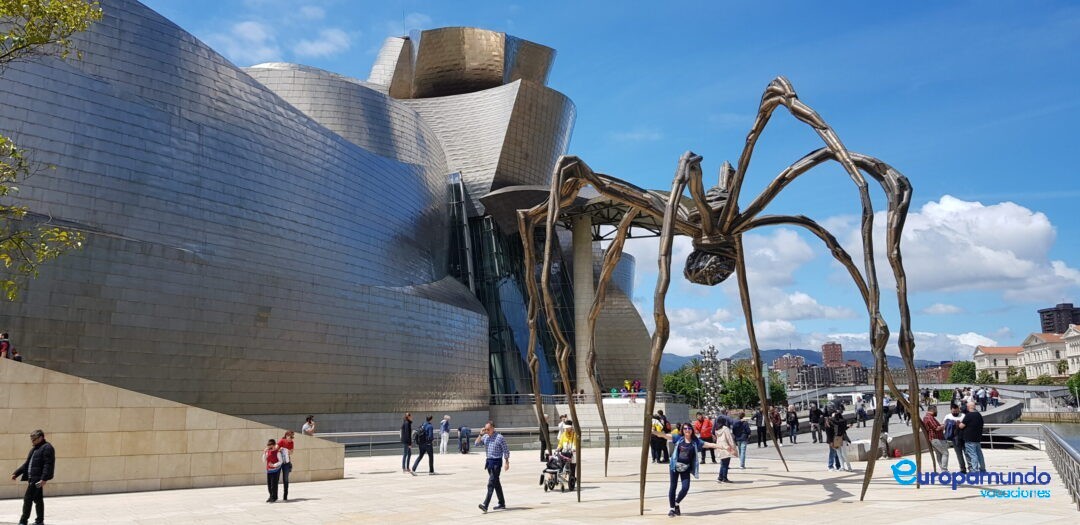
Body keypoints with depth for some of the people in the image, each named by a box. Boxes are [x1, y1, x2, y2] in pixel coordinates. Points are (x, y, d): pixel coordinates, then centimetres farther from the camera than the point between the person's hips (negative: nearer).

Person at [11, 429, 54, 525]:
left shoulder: (47, 448, -10)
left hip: (38, 479, -10)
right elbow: (27, 464, 26)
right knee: (37, 499, 12)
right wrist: (16, 473, 17)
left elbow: (48, 465, -19)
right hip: (32, 478, 10)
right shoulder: (34, 449, 21)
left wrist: (44, 478, -27)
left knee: (28, 498, -9)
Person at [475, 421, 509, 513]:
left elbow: (506, 450, -8)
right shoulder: (485, 437, 8)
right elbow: (477, 443, 5)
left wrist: (506, 462, -11)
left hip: (496, 462, -7)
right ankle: (502, 503, 23)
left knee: (491, 483, -13)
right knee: (496, 483, 14)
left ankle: (485, 505, -21)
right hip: (488, 461, 7)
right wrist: (481, 434, -7)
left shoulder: (499, 437, -11)